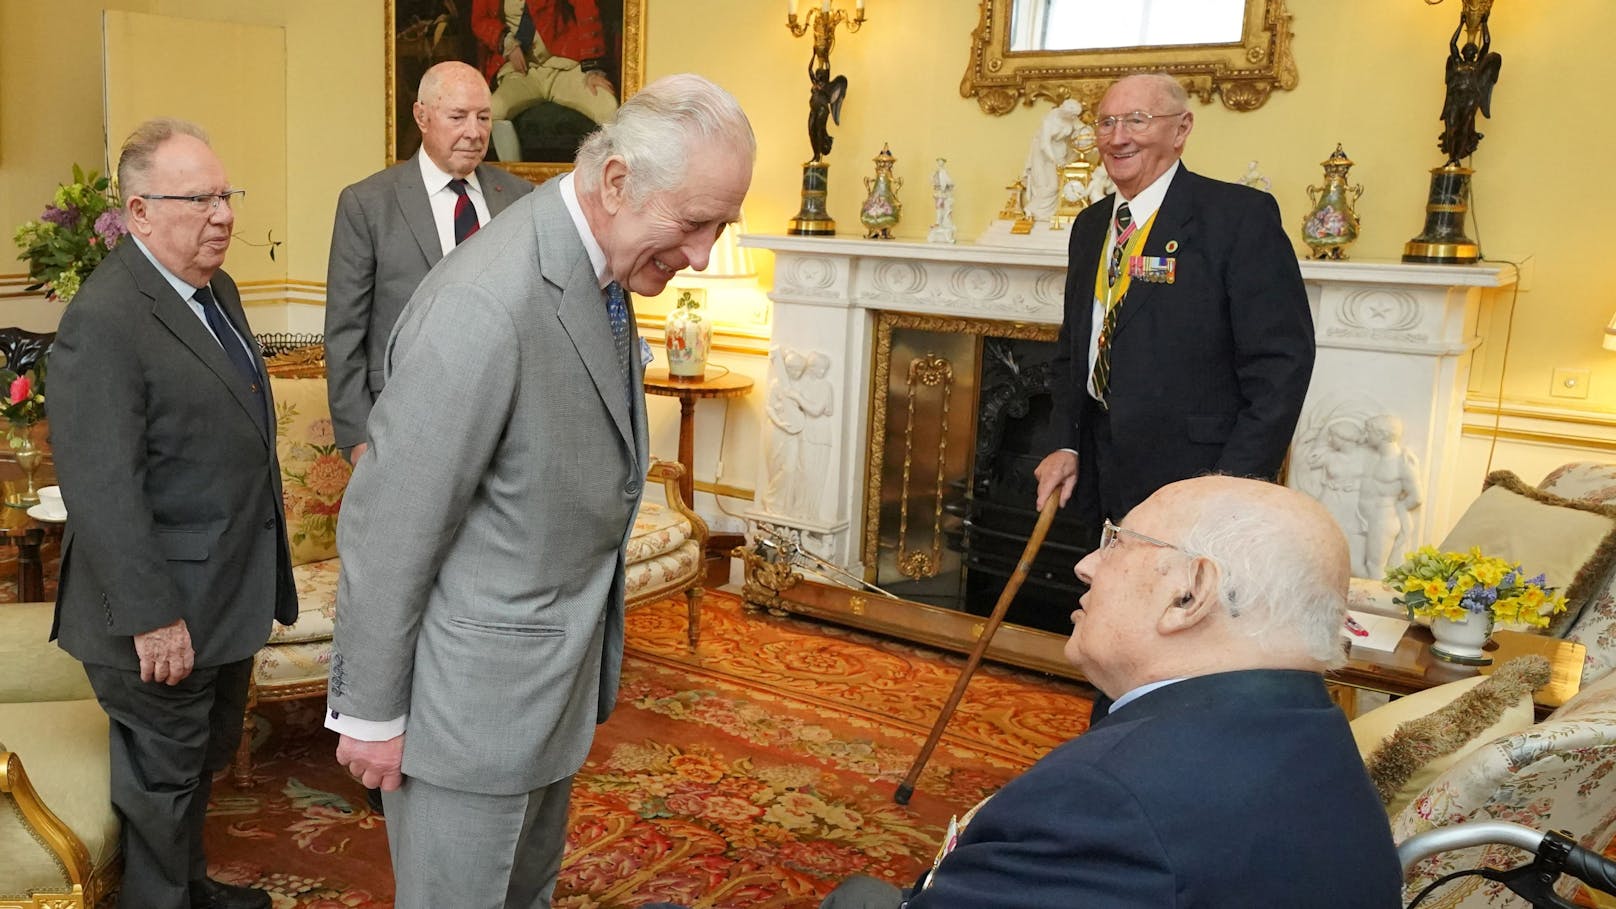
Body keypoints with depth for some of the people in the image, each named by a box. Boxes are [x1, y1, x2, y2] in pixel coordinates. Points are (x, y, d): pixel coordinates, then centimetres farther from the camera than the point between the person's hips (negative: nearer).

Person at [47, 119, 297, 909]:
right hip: (166, 616, -9)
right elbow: (100, 489, -25)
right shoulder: (103, 320, -22)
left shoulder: (217, 290, 8)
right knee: (162, 778, 10)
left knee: (205, 760, 25)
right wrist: (152, 618, -24)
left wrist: (264, 573, 16)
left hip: (229, 596, 9)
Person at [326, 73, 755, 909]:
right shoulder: (487, 305, -29)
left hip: (558, 680, 8)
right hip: (472, 693, -8)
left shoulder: (603, 269, 0)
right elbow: (388, 526, -23)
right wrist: (371, 713, -13)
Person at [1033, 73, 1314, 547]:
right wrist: (1066, 445, 5)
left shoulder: (1241, 214, -10)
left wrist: (1232, 488, -19)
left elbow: (1281, 363, -14)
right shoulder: (1089, 225, 12)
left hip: (1196, 477, -6)